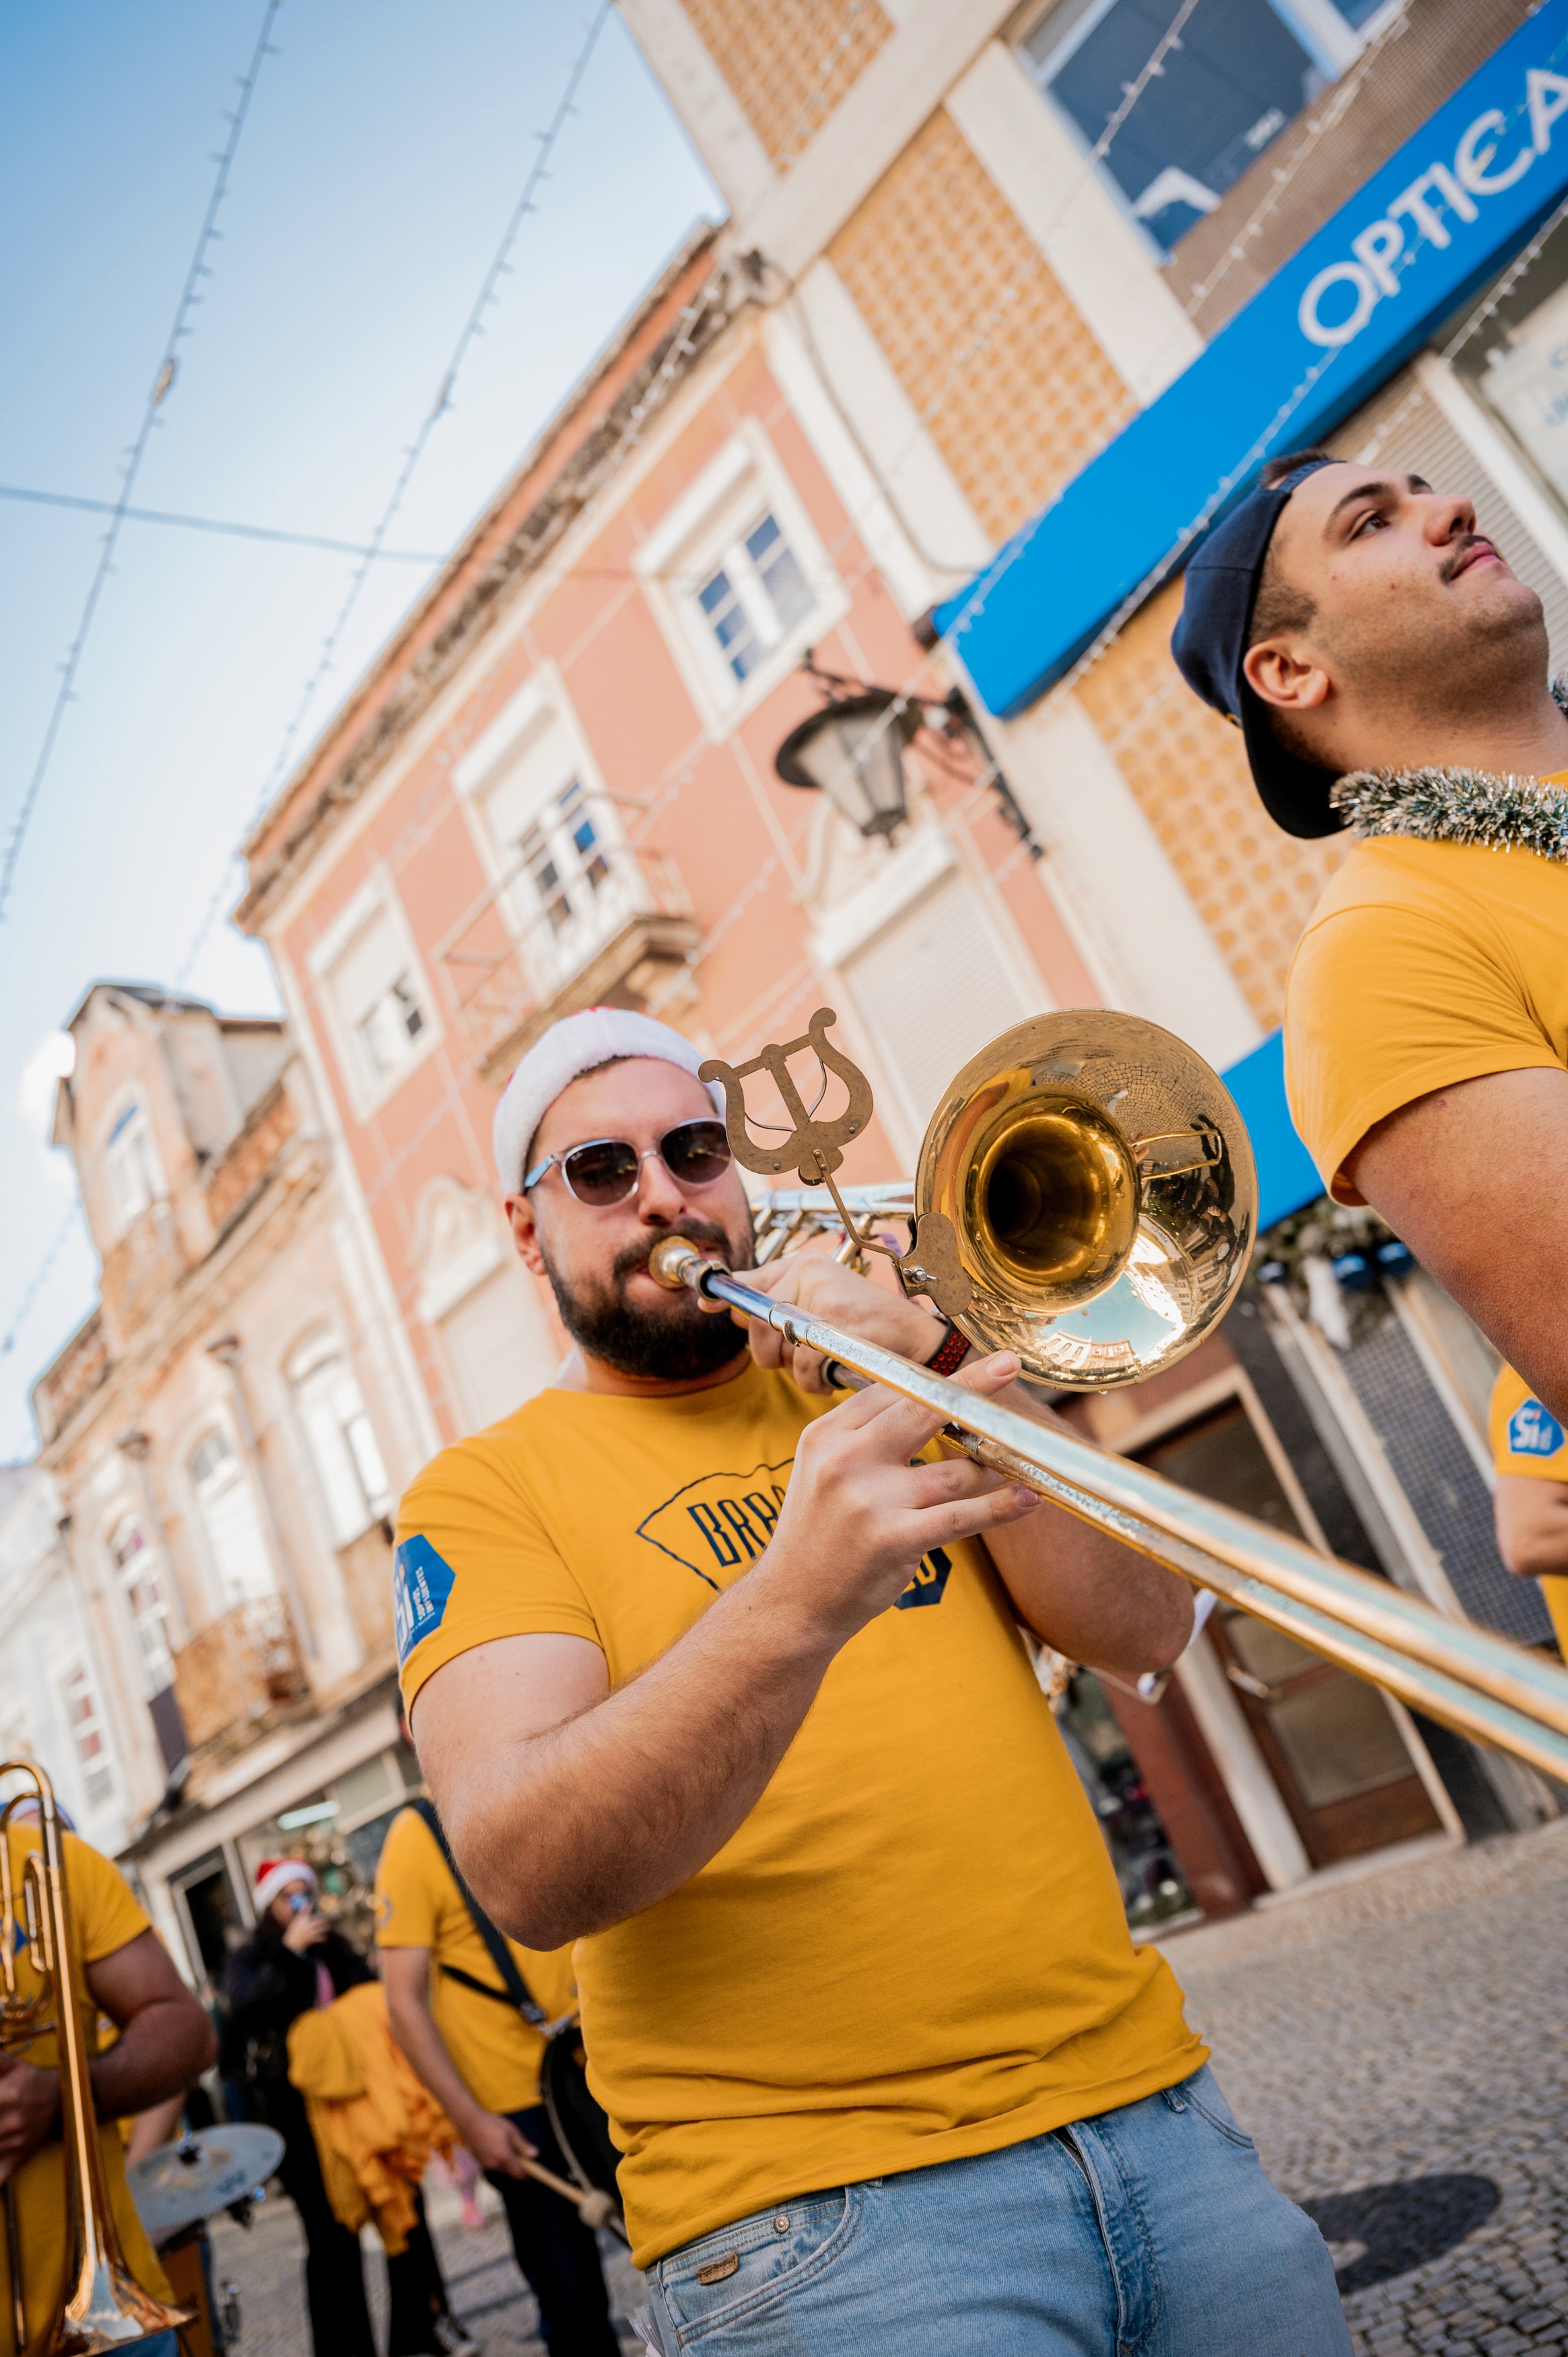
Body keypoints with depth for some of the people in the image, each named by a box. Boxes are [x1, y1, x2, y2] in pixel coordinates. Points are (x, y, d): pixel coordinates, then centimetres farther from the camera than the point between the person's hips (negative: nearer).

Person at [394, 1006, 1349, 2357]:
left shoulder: (871, 1393, 10)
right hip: (818, 2215, -3)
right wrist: (793, 1602, -34)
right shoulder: (486, 1491, -3)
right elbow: (526, 1879, -18)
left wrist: (946, 1370, -15)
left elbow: (1145, 1628, -1)